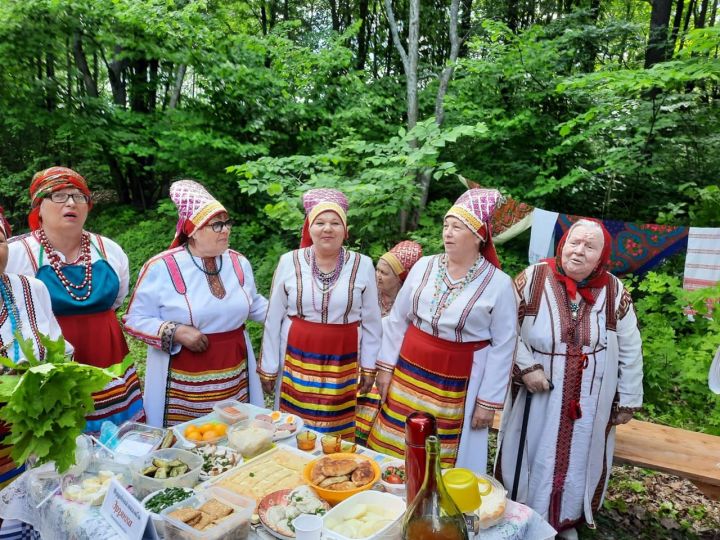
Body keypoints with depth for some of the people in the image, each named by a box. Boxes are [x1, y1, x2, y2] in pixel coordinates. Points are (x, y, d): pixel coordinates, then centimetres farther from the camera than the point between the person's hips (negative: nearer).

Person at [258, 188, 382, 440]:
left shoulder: (362, 264, -3)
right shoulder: (289, 261, -3)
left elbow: (371, 321, 5)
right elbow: (274, 319, 3)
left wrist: (369, 366, 7)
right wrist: (268, 367, 5)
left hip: (344, 365, 0)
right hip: (298, 361, 0)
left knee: (339, 433, 7)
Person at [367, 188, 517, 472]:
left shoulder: (499, 283, -9)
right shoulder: (423, 267, 0)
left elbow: (503, 346, -5)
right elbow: (397, 319, 7)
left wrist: (489, 401, -5)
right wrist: (386, 366, 6)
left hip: (457, 386, -3)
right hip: (409, 374, 3)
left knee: (439, 460, 7)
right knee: (393, 449, 11)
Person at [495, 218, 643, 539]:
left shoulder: (615, 292, -5)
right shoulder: (533, 278, -11)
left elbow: (630, 352, 3)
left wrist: (627, 401, 5)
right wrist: (525, 367, -15)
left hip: (589, 405, 2)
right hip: (536, 397, -1)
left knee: (577, 462, 17)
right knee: (532, 459, 12)